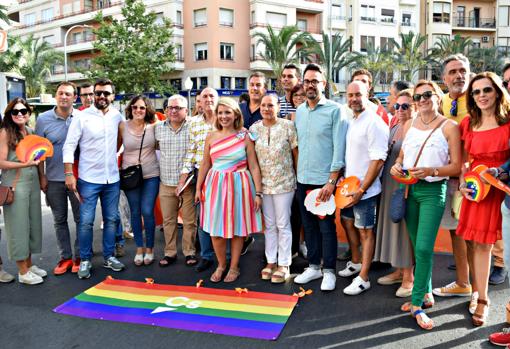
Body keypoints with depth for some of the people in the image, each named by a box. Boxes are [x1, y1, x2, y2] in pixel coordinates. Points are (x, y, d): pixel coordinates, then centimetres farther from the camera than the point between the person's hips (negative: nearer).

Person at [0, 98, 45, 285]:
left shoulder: (31, 131, 9)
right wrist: (25, 164, -23)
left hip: (33, 182, 6)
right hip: (15, 184, -6)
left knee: (33, 223, 12)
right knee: (18, 225, 2)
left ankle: (29, 264, 27)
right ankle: (23, 272, 12)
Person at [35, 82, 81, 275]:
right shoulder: (43, 119, 0)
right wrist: (42, 176, -1)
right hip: (54, 179, 2)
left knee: (81, 218, 6)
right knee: (59, 220, 11)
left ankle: (79, 256, 20)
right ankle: (65, 257, 24)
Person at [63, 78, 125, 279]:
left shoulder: (117, 116, 4)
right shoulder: (82, 117, -6)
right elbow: (69, 146, -6)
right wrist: (69, 174, -12)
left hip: (112, 179, 4)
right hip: (88, 179, -3)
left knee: (111, 219, 11)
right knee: (86, 221, 0)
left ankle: (108, 257, 25)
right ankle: (85, 260, 16)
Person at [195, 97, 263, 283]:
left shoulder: (245, 137, -3)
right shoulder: (211, 137, 5)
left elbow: (254, 167, -3)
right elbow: (205, 164, 11)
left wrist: (258, 192, -7)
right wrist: (198, 188, 9)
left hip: (239, 185, -2)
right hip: (215, 185, 2)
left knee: (237, 229, 7)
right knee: (216, 229, 4)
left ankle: (234, 267, 25)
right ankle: (221, 265, 26)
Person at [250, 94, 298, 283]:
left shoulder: (288, 126, -6)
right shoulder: (254, 129, 4)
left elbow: (296, 153, -2)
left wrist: (298, 177, -1)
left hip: (284, 183, -3)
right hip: (263, 183, 4)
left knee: (283, 224, 4)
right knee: (269, 224, 13)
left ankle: (283, 264, 15)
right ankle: (271, 261, 24)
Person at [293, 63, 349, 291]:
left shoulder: (335, 110, -8)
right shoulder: (299, 111, 10)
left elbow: (339, 148, -11)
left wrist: (332, 181, -15)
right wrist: (297, 173, 11)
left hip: (324, 180, -6)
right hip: (303, 179, 6)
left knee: (326, 227, 3)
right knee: (309, 225, 14)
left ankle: (329, 271, 17)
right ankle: (313, 266, 27)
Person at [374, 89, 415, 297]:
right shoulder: (393, 128, 14)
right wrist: (385, 151, 6)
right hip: (389, 184, 8)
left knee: (405, 227, -1)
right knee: (392, 224, 14)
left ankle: (408, 277, 12)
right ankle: (398, 270, 28)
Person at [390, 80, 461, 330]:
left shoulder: (449, 127, -3)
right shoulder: (409, 125, 11)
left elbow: (456, 166, -5)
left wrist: (431, 171, -21)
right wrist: (397, 166, -4)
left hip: (433, 190, -4)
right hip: (409, 189, 5)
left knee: (424, 248, -11)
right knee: (417, 246, 12)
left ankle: (417, 304, 1)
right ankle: (426, 293, 28)